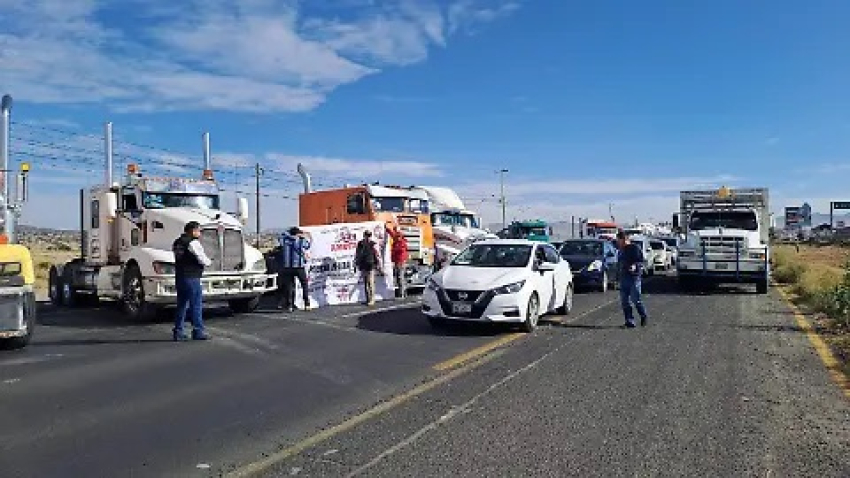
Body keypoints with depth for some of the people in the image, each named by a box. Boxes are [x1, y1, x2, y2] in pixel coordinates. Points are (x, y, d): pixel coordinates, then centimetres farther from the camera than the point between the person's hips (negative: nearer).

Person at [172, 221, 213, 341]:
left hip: (179, 277, 9)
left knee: (181, 305, 13)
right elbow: (202, 260, -15)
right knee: (196, 305, -1)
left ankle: (178, 332, 14)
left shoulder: (177, 243, 15)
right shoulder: (193, 243, -12)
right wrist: (208, 262, 8)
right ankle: (198, 331, 2)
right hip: (191, 278, -9)